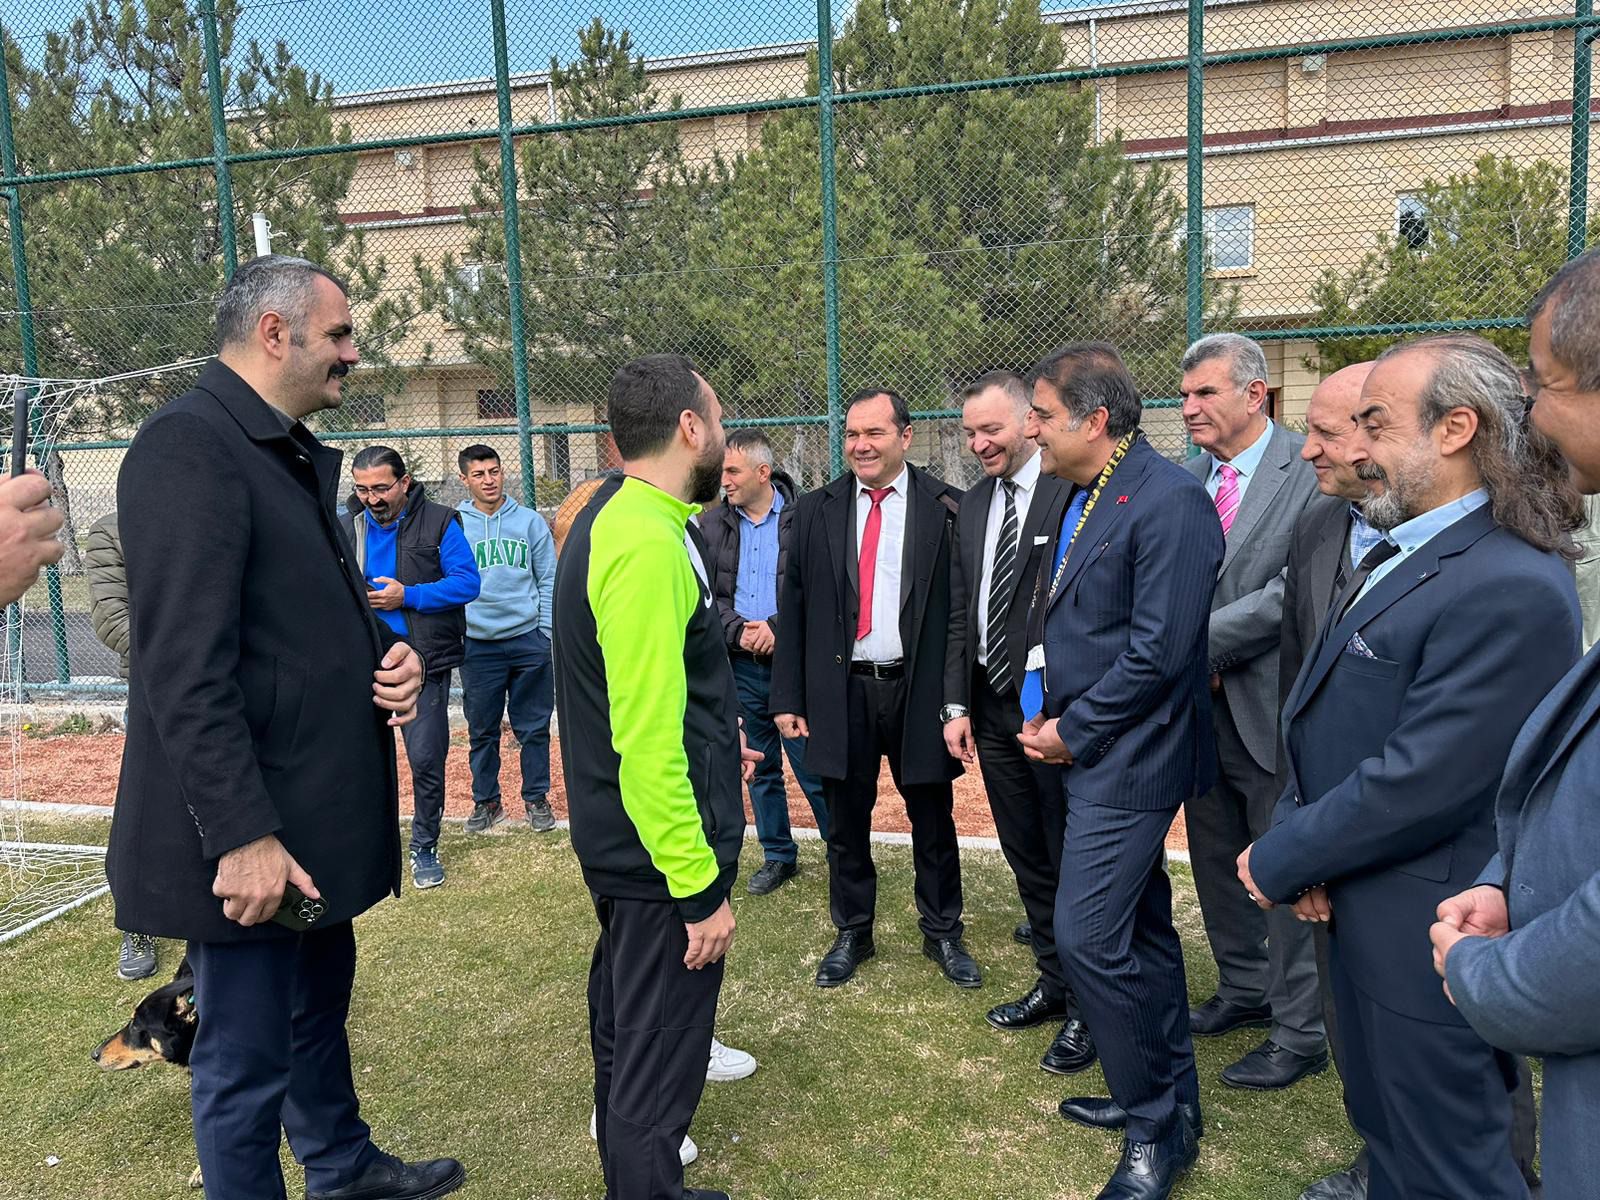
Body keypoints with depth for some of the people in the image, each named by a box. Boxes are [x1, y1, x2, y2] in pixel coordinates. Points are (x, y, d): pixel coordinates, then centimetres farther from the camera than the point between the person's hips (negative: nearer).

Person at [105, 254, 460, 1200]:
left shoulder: (297, 455, 12)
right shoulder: (189, 447, -18)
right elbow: (187, 672, -24)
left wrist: (388, 654, 0)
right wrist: (242, 836, -24)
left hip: (317, 812, 10)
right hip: (254, 838, -10)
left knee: (321, 1007, 25)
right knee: (248, 1059, 8)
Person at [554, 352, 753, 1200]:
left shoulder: (613, 516, 7)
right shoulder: (648, 543, -26)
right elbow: (647, 742, -28)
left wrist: (714, 745, 22)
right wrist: (700, 889, -22)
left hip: (618, 838, 11)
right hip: (662, 853, -11)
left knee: (628, 1021, 27)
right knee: (660, 1056, 7)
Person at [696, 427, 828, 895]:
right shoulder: (711, 524, 6)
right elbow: (704, 593, 4)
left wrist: (776, 627, -17)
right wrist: (739, 631, -11)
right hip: (740, 664, 4)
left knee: (813, 765, 0)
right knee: (761, 767, 14)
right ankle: (778, 856, 29)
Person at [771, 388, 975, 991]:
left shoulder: (948, 509, -4)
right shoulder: (815, 511, 3)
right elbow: (794, 608, 4)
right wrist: (788, 697, 1)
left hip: (919, 690, -1)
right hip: (841, 693, 2)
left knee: (932, 820, 12)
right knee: (846, 822, 13)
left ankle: (942, 934, 32)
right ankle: (852, 934, 32)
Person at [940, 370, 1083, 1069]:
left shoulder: (1072, 492, -13)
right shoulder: (971, 506, 11)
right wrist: (957, 704, 9)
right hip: (993, 711, 7)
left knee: (1072, 861, 7)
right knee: (1027, 861, 17)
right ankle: (1053, 984, 34)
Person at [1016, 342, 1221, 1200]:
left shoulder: (1169, 502, -18)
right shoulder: (1082, 497, 11)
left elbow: (1158, 651, -23)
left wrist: (1072, 732, -15)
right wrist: (1046, 712, 6)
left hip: (1125, 758, -9)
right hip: (1086, 748, 9)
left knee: (1087, 935, -7)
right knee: (1140, 929, 19)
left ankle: (1156, 1129, 13)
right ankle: (1168, 1099, 36)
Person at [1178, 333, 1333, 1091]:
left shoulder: (1313, 475, -12)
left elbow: (1294, 592, -21)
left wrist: (1195, 643, -20)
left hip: (1273, 713, -6)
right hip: (1202, 709, 7)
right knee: (1214, 860, 19)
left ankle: (1299, 1034, 23)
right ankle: (1245, 990, 40)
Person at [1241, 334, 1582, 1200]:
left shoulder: (1510, 588, -24)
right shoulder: (1398, 554, 8)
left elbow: (1419, 782, -27)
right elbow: (1317, 718, 7)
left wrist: (1280, 861, -14)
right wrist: (1300, 846, -6)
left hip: (1422, 945, -9)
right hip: (1359, 920, 9)